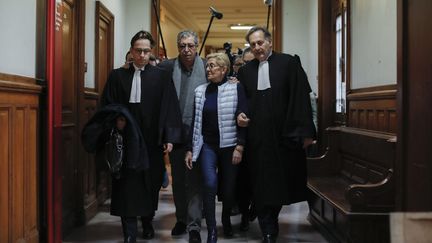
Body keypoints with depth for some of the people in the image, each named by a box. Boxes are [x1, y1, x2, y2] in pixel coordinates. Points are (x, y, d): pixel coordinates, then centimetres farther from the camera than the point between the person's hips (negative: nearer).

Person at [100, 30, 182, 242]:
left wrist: (169, 137, -10)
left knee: (150, 184, 12)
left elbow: (169, 108, -3)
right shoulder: (117, 76, 4)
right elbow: (107, 109, 3)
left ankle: (147, 223, 32)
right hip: (125, 141, 0)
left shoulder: (161, 76, 1)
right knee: (127, 187, 0)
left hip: (152, 142, 0)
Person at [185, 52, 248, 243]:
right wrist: (190, 149, 6)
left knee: (228, 188, 7)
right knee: (210, 184, -18)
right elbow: (195, 122, 8)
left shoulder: (235, 88, -4)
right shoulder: (200, 91, 6)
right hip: (207, 145, 1)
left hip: (229, 146, -1)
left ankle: (226, 220, 37)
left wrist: (239, 147, -13)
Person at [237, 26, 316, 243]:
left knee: (281, 182, 7)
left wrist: (305, 131, -10)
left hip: (284, 135, -2)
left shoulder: (289, 63, 1)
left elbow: (301, 97, -4)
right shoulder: (245, 71, 12)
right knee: (261, 184, 1)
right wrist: (240, 115, -4)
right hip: (257, 138, 2)